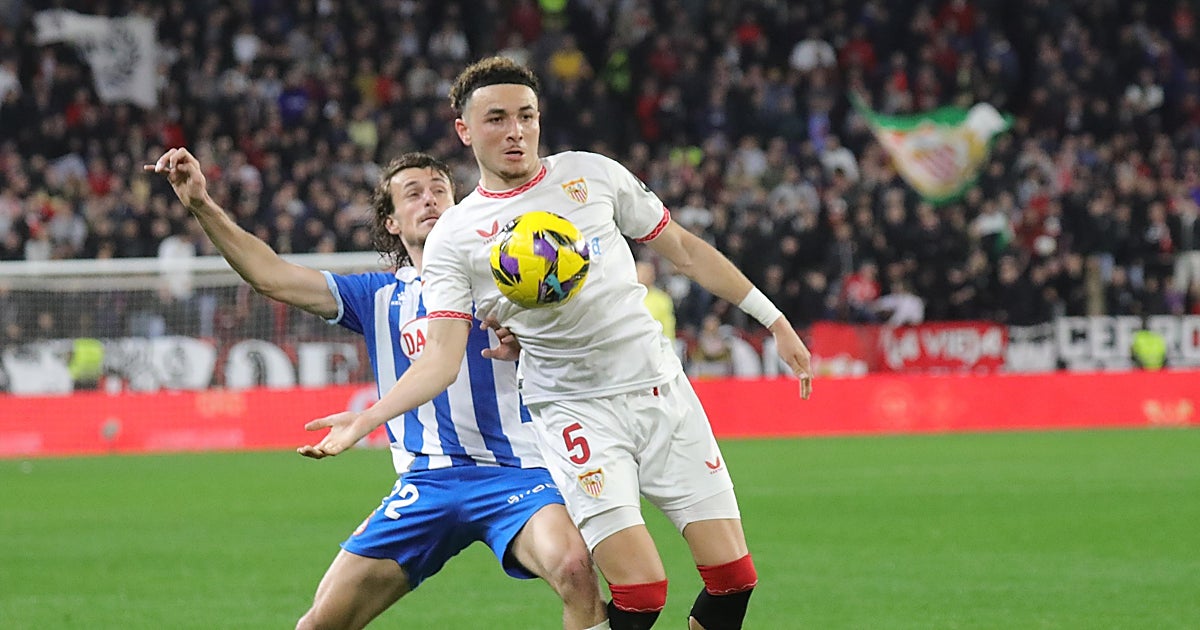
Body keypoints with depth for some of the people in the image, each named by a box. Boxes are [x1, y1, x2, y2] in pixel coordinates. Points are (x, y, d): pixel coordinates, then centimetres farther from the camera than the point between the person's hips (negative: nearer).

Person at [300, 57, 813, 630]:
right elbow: (442, 357, -6)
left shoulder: (592, 173, 6)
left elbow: (684, 250, 15)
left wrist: (774, 319, 14)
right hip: (575, 409, -3)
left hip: (662, 389, 3)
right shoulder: (453, 238, 1)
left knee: (732, 577, -5)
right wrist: (369, 417, -22)